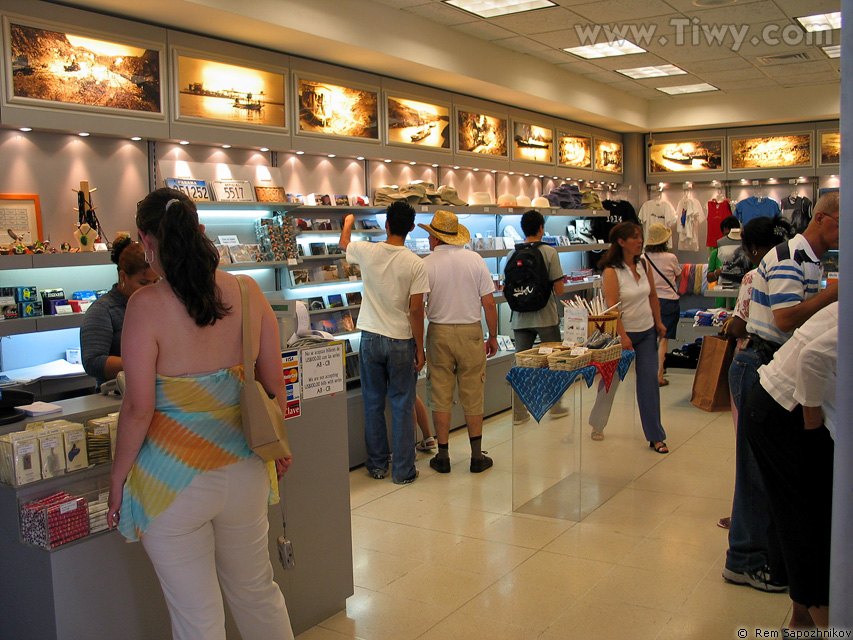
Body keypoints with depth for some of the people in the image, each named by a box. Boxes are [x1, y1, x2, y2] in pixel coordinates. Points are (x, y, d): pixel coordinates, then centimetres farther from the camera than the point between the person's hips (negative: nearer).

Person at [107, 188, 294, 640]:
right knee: (257, 593, 24)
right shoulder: (248, 292, -4)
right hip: (244, 471, 4)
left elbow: (139, 408, -16)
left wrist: (117, 476, -2)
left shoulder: (147, 305, -16)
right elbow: (274, 383, 3)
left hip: (174, 479, -4)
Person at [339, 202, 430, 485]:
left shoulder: (367, 251, -4)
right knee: (402, 406, 6)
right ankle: (403, 470, 12)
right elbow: (416, 310, -11)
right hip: (402, 342, -2)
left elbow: (343, 243, 20)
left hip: (370, 338, 2)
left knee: (373, 403, 13)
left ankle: (377, 465, 22)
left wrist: (347, 223, 42)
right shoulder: (416, 264, -11)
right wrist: (420, 348, -1)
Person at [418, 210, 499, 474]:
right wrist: (493, 337, 11)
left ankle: (443, 456, 15)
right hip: (471, 332, 1)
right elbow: (489, 304, -1)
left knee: (440, 396, 8)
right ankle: (477, 456, 16)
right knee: (473, 397, 9)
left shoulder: (427, 264, -7)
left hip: (439, 333, -1)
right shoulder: (475, 260, -2)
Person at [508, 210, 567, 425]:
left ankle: (519, 412, 10)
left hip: (520, 317, 3)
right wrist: (559, 284, 10)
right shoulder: (549, 252, -9)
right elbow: (559, 289, -11)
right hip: (545, 316, -3)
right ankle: (555, 405, 24)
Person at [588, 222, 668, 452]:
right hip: (623, 332, -5)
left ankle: (655, 436, 7)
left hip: (647, 332, 5)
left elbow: (652, 295, 13)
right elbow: (612, 307, -19)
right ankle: (597, 425, 29)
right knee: (610, 379, 8)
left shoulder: (644, 265, 3)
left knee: (649, 380, 1)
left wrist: (658, 322, 11)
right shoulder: (612, 271, -14)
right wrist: (622, 336, -22)